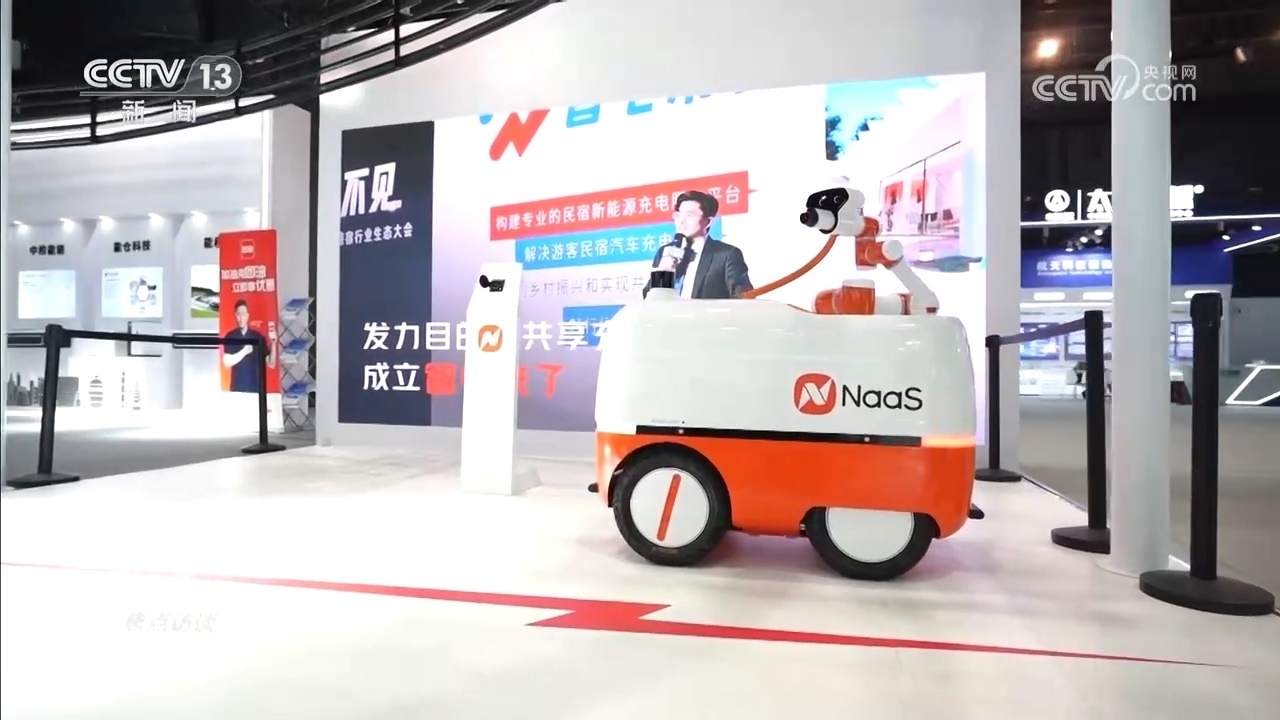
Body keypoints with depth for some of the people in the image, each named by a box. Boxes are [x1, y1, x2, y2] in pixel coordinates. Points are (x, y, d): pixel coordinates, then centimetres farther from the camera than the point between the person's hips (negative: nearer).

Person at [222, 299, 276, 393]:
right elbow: (227, 361, -8)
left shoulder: (258, 337, 4)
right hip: (237, 388, -1)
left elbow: (271, 364, 1)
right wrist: (244, 351, -17)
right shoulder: (230, 337, 3)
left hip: (256, 388, 1)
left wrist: (273, 344, -12)